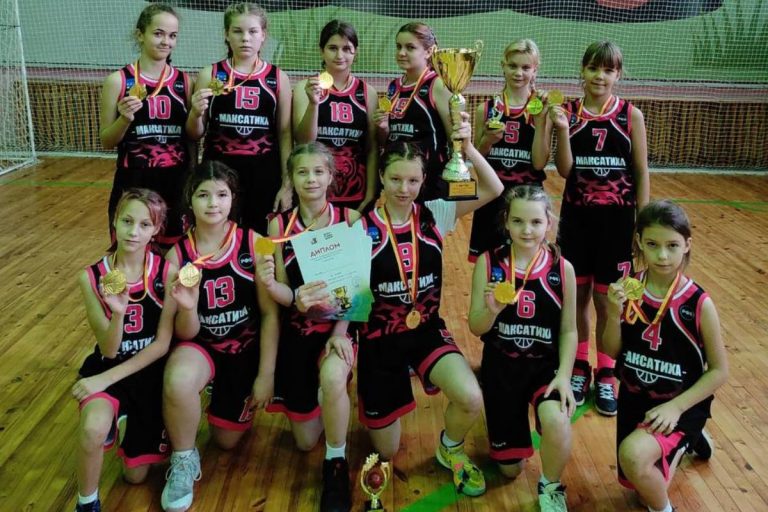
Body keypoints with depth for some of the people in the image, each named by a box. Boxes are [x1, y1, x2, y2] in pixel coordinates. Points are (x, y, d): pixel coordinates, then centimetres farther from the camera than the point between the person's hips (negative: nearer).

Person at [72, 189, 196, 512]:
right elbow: (108, 349, -15)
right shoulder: (92, 277, -13)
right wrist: (118, 312, -36)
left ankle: (130, 420, 40)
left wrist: (108, 378, -22)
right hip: (108, 365, 0)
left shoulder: (167, 272, -14)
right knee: (94, 428, -35)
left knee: (135, 475, 9)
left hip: (151, 370, 1)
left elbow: (162, 343, -15)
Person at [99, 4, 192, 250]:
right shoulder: (118, 81, -4)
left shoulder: (184, 81, 3)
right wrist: (125, 119, -17)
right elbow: (106, 142, -2)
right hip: (133, 183, -2)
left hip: (176, 183, 2)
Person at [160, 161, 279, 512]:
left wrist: (266, 375, -11)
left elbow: (270, 313, -11)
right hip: (201, 345, 0)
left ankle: (223, 394, 45)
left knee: (226, 440, 11)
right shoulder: (178, 254, -12)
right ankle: (183, 461, -7)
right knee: (177, 381, -36)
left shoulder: (253, 244, -15)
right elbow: (185, 332, -11)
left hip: (246, 348, 0)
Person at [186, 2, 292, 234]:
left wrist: (287, 183, 0)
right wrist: (196, 113, -12)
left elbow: (285, 134, 5)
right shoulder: (210, 75, 3)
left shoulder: (278, 78, 4)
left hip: (264, 172, 0)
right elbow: (195, 135, 9)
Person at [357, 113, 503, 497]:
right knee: (387, 452, 9)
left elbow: (493, 190, -15)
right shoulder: (364, 227, -11)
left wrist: (467, 148, -28)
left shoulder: (434, 215, -5)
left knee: (471, 400, -27)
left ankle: (450, 450, 9)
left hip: (428, 329, 1)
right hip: (380, 336, -1)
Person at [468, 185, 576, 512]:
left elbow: (569, 330, -2)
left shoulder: (562, 269, -8)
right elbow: (476, 328, -10)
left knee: (557, 423, -34)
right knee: (510, 469, 10)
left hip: (546, 364, 0)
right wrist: (492, 310, -32)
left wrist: (564, 375, -16)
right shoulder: (488, 263, -10)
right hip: (502, 365, 1)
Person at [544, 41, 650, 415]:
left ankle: (605, 374, 24)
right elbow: (564, 171, -7)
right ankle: (579, 366, 29)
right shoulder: (568, 112, -2)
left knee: (606, 299, 7)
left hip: (616, 218, -1)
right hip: (576, 216, 1)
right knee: (577, 295, 11)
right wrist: (562, 130, -21)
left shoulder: (631, 115, -3)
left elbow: (641, 173, 0)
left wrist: (643, 224, -3)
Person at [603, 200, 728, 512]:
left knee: (633, 455, -33)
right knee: (638, 483, 22)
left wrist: (676, 407, -21)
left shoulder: (699, 303, -19)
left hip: (680, 404, -4)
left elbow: (719, 370, -10)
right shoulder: (629, 290, -11)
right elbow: (612, 352, -4)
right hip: (634, 398, 5)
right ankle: (683, 443, 49)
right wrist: (614, 313, -23)